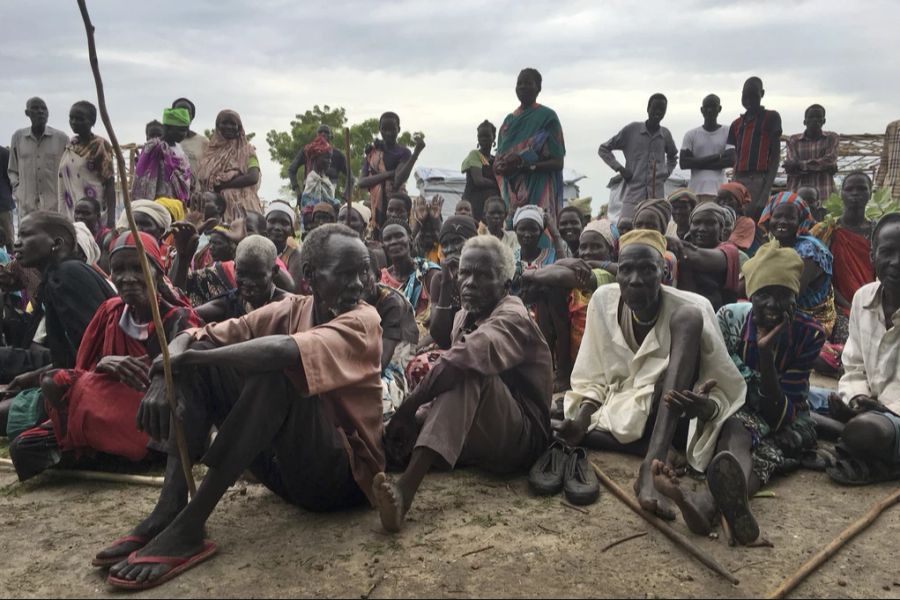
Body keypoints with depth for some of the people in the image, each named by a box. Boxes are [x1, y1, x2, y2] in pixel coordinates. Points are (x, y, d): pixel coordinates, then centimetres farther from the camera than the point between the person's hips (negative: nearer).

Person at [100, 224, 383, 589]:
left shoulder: (363, 321, -14)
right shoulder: (290, 310, 2)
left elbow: (289, 351, -34)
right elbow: (195, 338, -3)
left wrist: (184, 358, -26)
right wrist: (162, 375, -25)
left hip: (343, 473, -6)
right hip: (285, 464, 6)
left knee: (276, 371, -31)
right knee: (201, 356, -4)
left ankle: (190, 524, -27)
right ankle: (170, 506, -15)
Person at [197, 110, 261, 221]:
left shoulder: (247, 151, 10)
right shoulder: (212, 151, 17)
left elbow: (253, 177, -6)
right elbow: (202, 178, 5)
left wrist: (222, 185, -8)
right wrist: (233, 176, -8)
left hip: (240, 204, -2)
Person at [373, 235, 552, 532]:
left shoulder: (512, 318, -14)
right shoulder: (463, 317, 13)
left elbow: (463, 359, -35)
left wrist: (406, 408, -32)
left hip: (523, 437, -8)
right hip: (475, 434, 8)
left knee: (469, 372, -35)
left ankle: (407, 487, -47)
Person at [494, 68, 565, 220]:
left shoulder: (547, 116, -1)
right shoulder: (509, 119, 17)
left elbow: (558, 162, -7)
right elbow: (497, 163, 20)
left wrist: (524, 166, -20)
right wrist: (500, 167, -5)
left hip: (538, 191, -5)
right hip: (511, 191, 5)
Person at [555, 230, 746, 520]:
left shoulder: (690, 308, -16)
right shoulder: (603, 300, -8)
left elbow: (726, 391, -13)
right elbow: (594, 378, 1)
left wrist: (706, 406, -37)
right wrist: (581, 419, -18)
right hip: (621, 412, 2)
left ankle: (651, 466, -40)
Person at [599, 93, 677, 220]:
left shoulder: (665, 134, 11)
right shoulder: (632, 129, 1)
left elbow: (673, 157, 32)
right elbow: (603, 149, 6)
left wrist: (667, 172, 14)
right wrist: (619, 168, -4)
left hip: (657, 196, 3)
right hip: (633, 194, -3)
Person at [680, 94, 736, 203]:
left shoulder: (727, 133, 7)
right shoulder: (691, 135, 10)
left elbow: (731, 161, -4)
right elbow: (683, 163, -1)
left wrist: (698, 163, -6)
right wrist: (716, 157, -6)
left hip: (718, 190, -1)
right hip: (695, 189, 1)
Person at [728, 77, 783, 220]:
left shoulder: (770, 118, 4)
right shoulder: (737, 123, 20)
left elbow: (775, 156, -2)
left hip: (759, 180, -5)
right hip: (739, 180, 5)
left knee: (755, 218, -15)